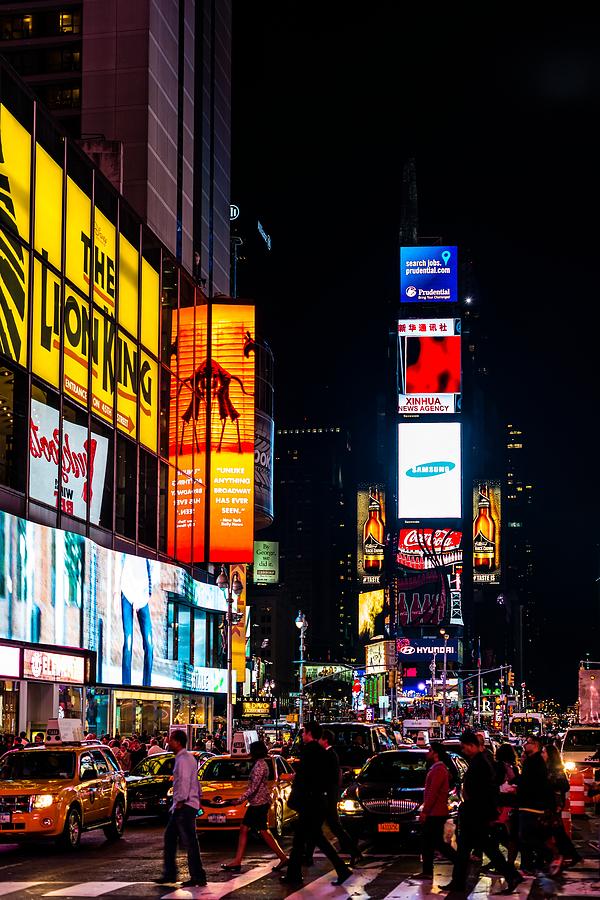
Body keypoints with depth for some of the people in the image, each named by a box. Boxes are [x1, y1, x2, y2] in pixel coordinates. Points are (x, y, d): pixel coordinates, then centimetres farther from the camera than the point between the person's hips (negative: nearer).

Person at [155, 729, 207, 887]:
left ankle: (198, 877, -5)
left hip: (185, 805, -11)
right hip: (182, 805, 11)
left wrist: (180, 802, -18)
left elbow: (184, 782, -21)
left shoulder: (183, 760, -15)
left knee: (189, 841, -8)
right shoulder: (186, 758, 17)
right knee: (169, 837, 15)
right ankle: (169, 874, 21)